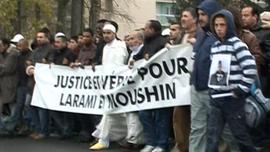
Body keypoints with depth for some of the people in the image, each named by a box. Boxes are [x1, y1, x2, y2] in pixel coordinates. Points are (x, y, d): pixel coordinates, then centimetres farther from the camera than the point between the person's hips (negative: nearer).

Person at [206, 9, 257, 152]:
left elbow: (251, 68, -18)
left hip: (232, 99, -6)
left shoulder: (237, 44, -9)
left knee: (240, 135, 6)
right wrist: (212, 89, 13)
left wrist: (242, 90, -16)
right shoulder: (214, 46, 11)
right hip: (215, 99, 6)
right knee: (212, 137, 3)